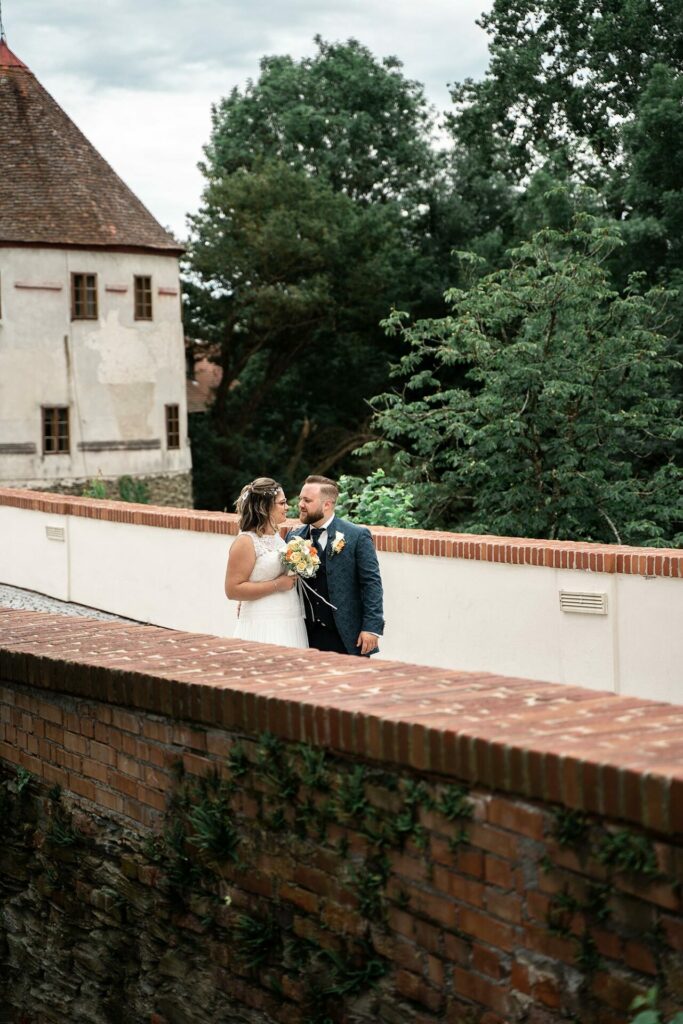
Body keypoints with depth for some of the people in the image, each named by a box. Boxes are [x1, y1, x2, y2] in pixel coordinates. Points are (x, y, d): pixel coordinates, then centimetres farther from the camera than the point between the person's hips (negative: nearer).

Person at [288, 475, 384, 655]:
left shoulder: (357, 536, -6)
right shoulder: (294, 537, 9)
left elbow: (371, 583, -7)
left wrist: (372, 627, -13)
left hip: (346, 637, -4)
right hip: (308, 637, 4)